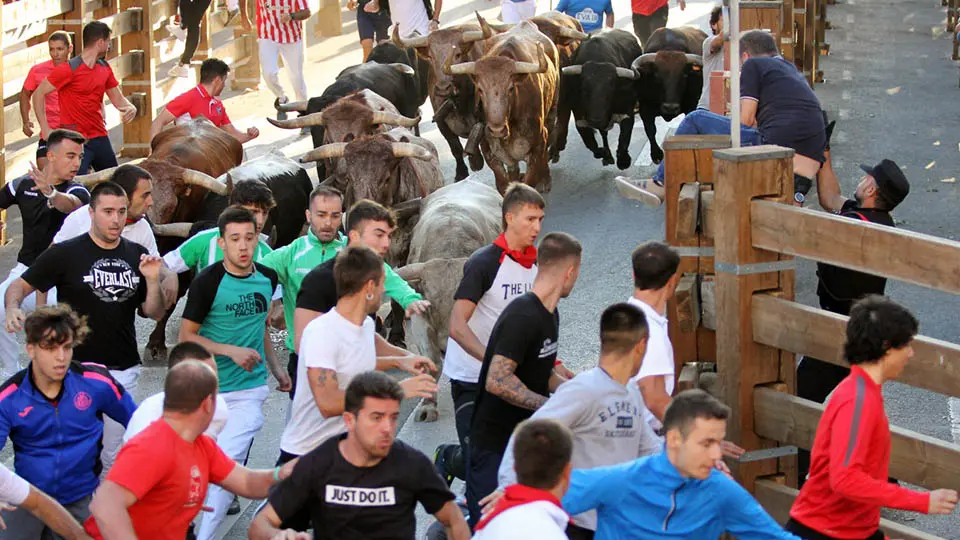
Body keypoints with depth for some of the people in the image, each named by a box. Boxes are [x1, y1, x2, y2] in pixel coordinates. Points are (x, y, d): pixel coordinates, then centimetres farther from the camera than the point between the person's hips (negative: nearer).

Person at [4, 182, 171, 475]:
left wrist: (153, 280, -10)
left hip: (124, 371, 4)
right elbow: (20, 285, -3)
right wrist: (13, 308, -25)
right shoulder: (65, 254, -6)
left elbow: (155, 313, 9)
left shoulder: (136, 256, 7)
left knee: (114, 457, 11)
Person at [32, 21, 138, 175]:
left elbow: (118, 99, 18)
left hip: (100, 138, 8)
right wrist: (45, 129, -13)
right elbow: (38, 94, -8)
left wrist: (131, 108, -6)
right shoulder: (69, 69, -12)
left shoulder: (104, 68, 11)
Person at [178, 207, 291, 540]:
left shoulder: (267, 279, 4)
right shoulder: (208, 282, -11)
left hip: (249, 390, 2)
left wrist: (275, 368, 17)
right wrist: (231, 351, -19)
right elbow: (186, 336, -9)